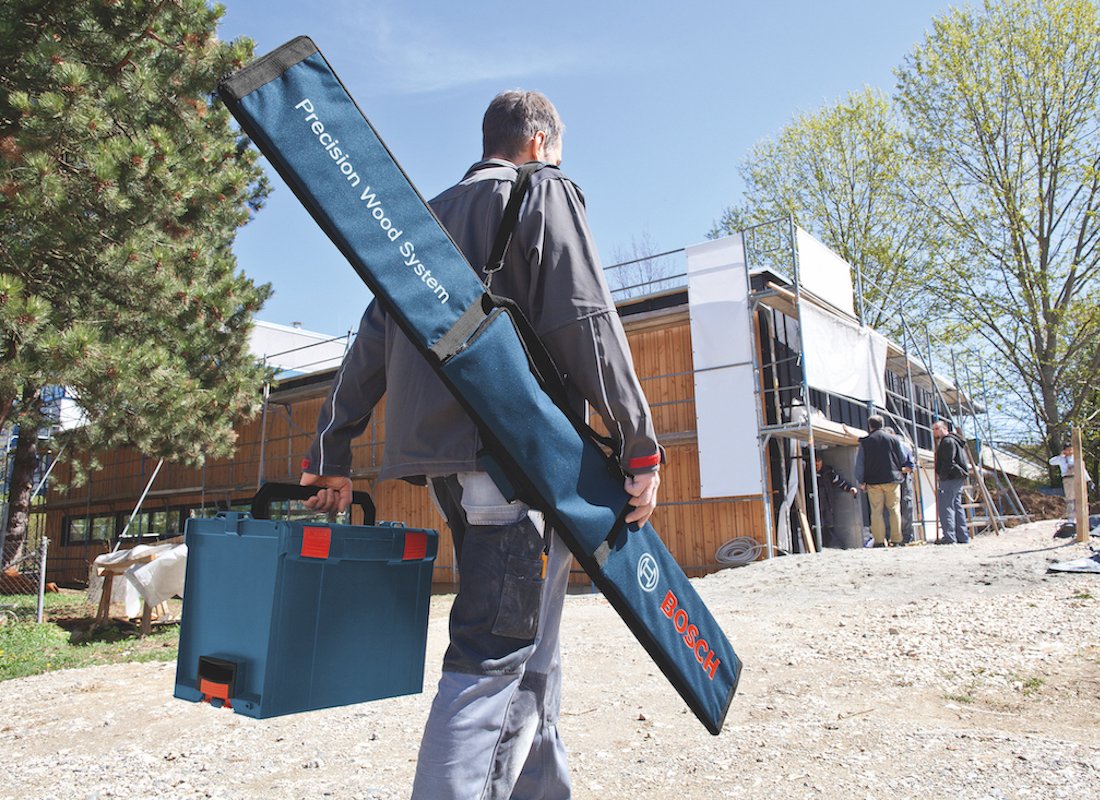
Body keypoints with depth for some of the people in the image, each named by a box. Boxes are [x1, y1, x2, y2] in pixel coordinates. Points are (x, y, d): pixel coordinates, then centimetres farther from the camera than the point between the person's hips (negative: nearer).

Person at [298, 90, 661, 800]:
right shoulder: (545, 192, 5)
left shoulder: (430, 216, 25)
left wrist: (331, 456, 18)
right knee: (497, 654, -9)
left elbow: (374, 342, 18)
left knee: (529, 646, 17)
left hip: (444, 456, 8)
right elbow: (585, 322, -10)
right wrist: (640, 445, -9)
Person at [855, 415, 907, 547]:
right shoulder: (894, 439, 3)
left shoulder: (865, 442, 0)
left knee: (876, 511, 2)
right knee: (894, 509, 5)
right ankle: (896, 540, 3)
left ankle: (879, 541, -2)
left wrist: (861, 481, 6)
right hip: (892, 479, 1)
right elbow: (903, 460, 9)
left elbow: (859, 463, 0)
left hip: (873, 481, -1)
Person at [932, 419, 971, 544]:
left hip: (950, 478, -11)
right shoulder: (954, 440, 23)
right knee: (956, 506, 13)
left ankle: (949, 537, -16)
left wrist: (942, 476, -15)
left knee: (944, 507, -11)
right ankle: (963, 536, 15)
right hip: (958, 478, 11)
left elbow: (947, 462, -18)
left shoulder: (948, 441, -10)